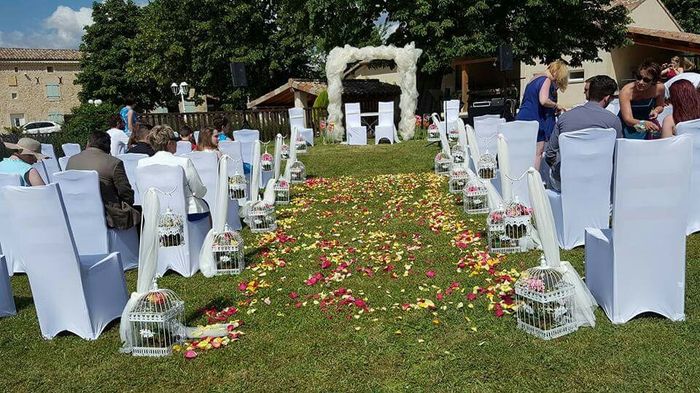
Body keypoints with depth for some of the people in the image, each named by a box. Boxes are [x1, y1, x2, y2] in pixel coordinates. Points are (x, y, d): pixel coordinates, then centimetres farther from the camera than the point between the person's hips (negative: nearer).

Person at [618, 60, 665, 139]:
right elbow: (628, 119, -31)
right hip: (628, 125, -4)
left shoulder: (659, 88, -13)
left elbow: (660, 106, 10)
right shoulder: (626, 91, -25)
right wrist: (643, 123, -51)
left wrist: (655, 111, -14)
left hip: (648, 122, 5)